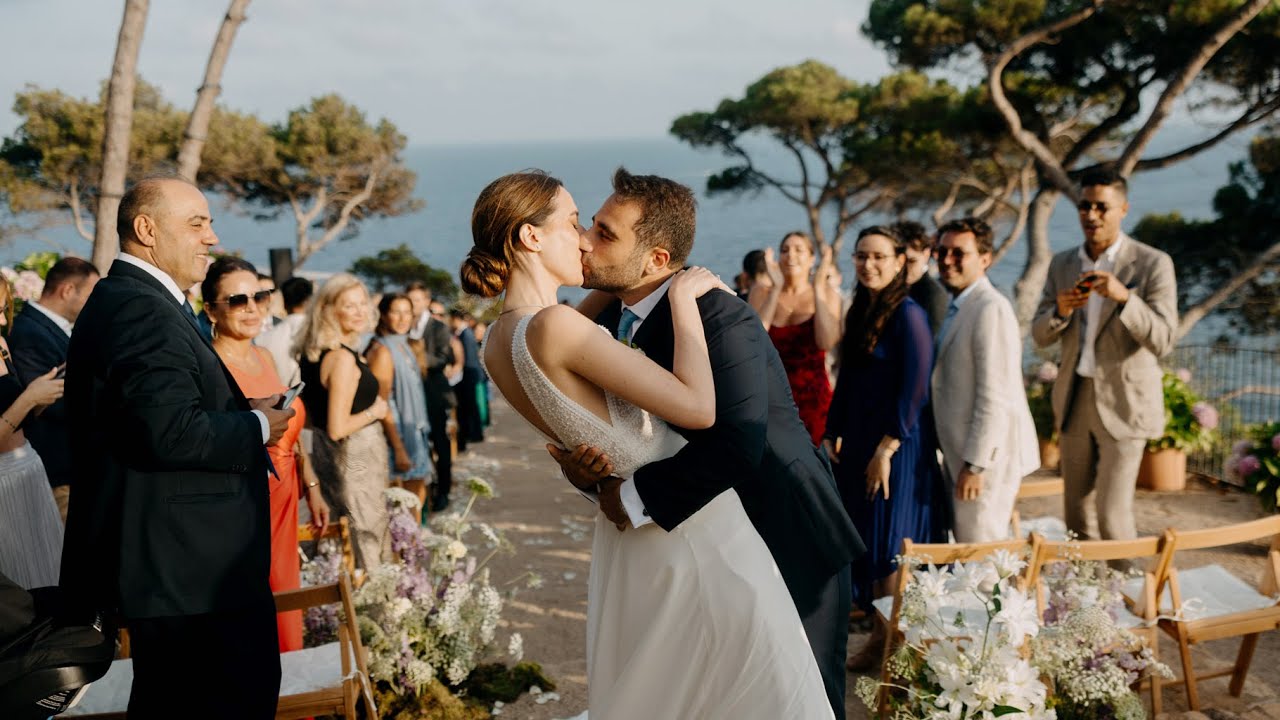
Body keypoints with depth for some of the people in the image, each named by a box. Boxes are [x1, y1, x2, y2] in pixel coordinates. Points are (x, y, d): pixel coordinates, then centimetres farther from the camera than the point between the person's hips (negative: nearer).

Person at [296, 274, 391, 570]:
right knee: (366, 539, 3)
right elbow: (337, 428, -26)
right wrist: (374, 412, -12)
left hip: (326, 454, 9)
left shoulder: (312, 352, 5)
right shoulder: (343, 358, -23)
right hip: (355, 457, -9)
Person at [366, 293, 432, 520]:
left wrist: (419, 354, 6)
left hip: (413, 431, 9)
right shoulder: (382, 351, -16)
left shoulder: (405, 346, 9)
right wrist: (399, 449, -23)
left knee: (417, 495, 14)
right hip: (397, 434, -9)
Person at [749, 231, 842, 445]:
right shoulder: (762, 293, 7)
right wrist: (776, 289, -11)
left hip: (812, 396, -1)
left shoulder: (826, 294, 3)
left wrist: (818, 287, -12)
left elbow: (827, 342, -15)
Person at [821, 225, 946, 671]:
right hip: (857, 443, 8)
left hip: (899, 446, -8)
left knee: (890, 545, -1)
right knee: (866, 541, 11)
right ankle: (880, 635, 22)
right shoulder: (859, 312, 11)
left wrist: (887, 448, -19)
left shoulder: (908, 314, -13)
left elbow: (915, 389, -18)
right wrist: (832, 435, 11)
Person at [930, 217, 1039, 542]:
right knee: (965, 543, 17)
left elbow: (994, 396, -22)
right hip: (961, 453, 10)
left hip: (987, 454, -10)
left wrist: (975, 464, -22)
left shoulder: (991, 309, -18)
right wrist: (959, 459, 16)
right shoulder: (958, 307, 13)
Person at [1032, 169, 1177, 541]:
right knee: (1074, 510, 12)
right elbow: (1040, 336, 4)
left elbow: (1163, 340, -16)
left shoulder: (1153, 264, -9)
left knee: (1113, 513, -7)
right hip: (1074, 401, 5)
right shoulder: (1062, 264, 6)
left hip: (1124, 402, -5)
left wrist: (1123, 296, -31)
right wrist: (1061, 309, -18)